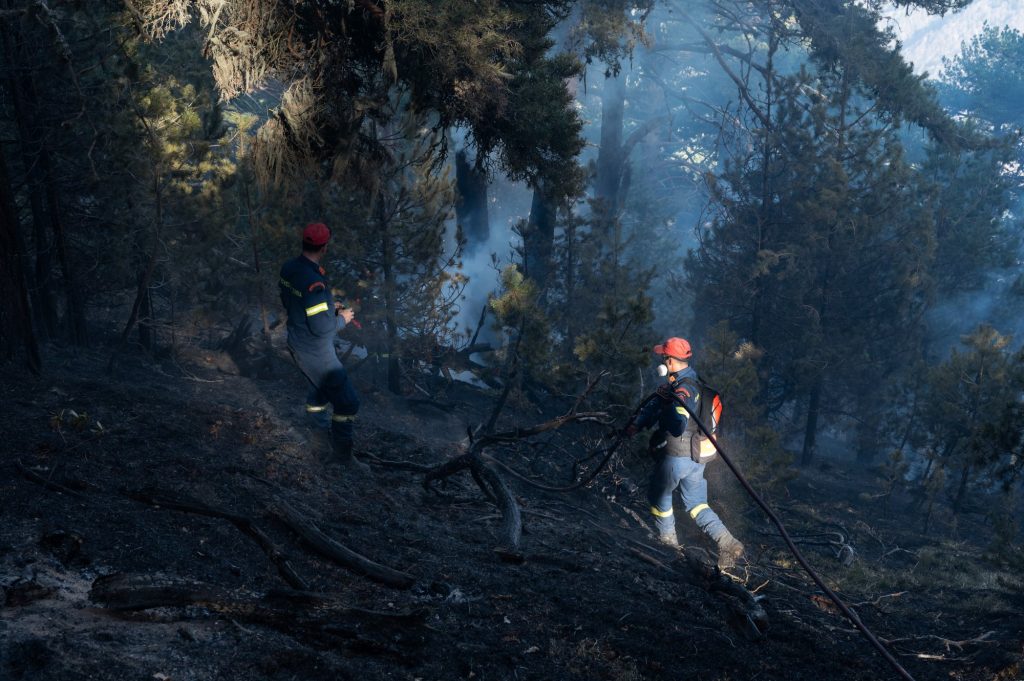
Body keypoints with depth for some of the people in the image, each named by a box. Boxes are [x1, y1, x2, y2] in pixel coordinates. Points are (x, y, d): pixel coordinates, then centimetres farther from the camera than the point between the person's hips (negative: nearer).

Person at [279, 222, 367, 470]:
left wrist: (328, 306, 10)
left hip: (296, 344, 9)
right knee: (347, 402, 4)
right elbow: (321, 327, -30)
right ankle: (343, 452, 16)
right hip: (316, 354, -9)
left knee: (320, 385, 35)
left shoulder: (289, 268, -6)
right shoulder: (314, 283, -34)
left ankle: (318, 422, 57)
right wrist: (342, 319, -10)